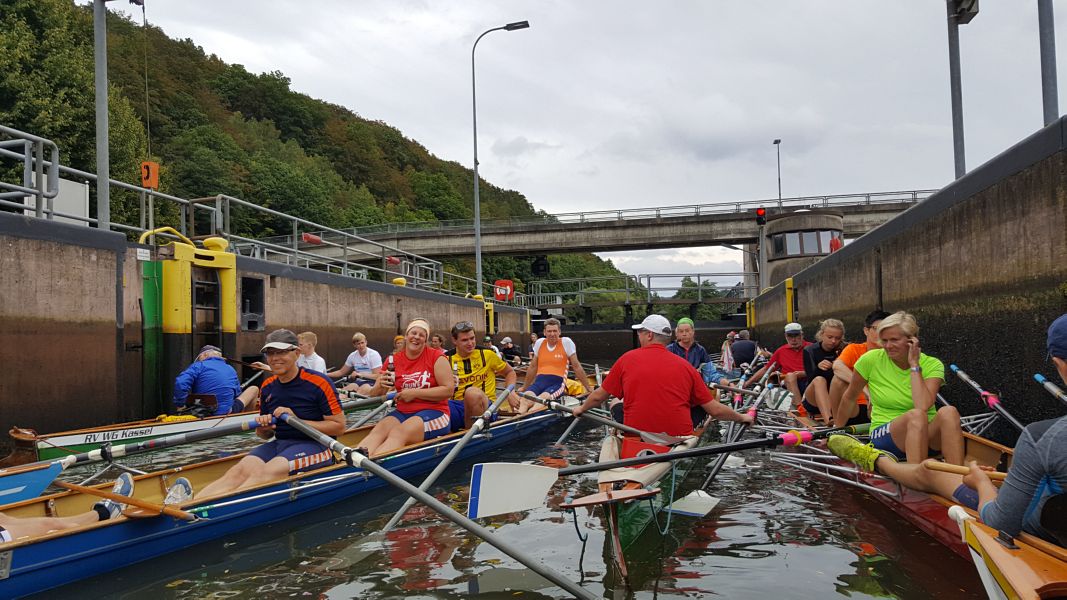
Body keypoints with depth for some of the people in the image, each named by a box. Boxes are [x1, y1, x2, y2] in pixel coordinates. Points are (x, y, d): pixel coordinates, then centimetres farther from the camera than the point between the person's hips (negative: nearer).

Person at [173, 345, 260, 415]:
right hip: (226, 413, 1)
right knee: (254, 389, 24)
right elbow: (237, 395, 14)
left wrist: (179, 405, -9)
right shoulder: (231, 370, 7)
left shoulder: (198, 366, -5)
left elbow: (180, 384, -20)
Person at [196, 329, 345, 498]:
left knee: (265, 473, -32)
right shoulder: (268, 386, 12)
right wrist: (263, 428, -4)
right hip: (279, 444, 6)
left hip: (314, 445, -6)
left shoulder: (319, 383, -7)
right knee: (239, 471, -23)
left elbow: (339, 427, -10)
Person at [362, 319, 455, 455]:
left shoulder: (436, 356, 1)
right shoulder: (394, 360, 10)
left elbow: (449, 390, -7)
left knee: (398, 433, -33)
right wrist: (380, 387, -13)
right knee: (378, 430, -28)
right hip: (402, 412, 4)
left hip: (433, 412, -4)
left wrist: (414, 393, -10)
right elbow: (374, 395, 12)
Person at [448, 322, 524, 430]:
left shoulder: (487, 354, 8)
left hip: (484, 405, 0)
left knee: (473, 392, -38)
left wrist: (510, 392, 4)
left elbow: (510, 372, 22)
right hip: (456, 406, 0)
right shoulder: (447, 359, 11)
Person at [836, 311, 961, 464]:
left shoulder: (932, 365, -3)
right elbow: (850, 396, 10)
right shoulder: (871, 360, -3)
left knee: (948, 411, -32)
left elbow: (923, 406, -21)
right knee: (916, 416, -35)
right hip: (884, 436, -1)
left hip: (928, 435, 2)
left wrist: (914, 365, -15)